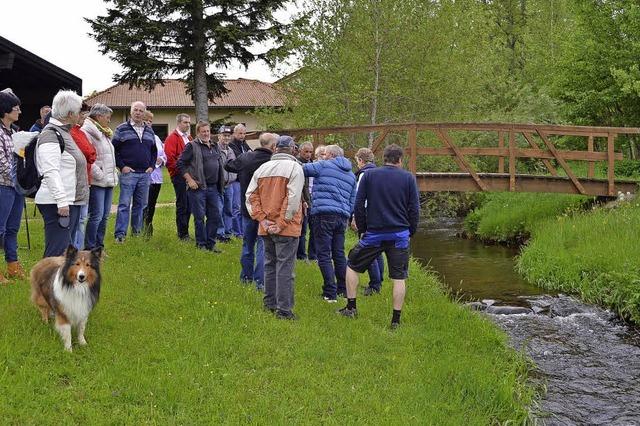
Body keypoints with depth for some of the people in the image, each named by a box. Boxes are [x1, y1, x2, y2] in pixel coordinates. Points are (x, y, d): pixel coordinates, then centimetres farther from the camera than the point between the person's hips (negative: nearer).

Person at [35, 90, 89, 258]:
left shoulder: (63, 132, 19)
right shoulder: (50, 134, -12)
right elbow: (51, 172, -21)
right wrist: (62, 201, -25)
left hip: (71, 201, 11)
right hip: (58, 204, -11)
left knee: (66, 249, 15)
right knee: (57, 251, -12)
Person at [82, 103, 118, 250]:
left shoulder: (105, 134, 20)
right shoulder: (87, 132, -11)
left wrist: (113, 175, 15)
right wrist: (99, 175, -17)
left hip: (108, 181, 9)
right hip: (97, 182, -9)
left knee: (105, 216, 11)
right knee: (96, 215, -9)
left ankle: (99, 247, 19)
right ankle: (89, 248, -1)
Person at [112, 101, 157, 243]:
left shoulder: (149, 131, 15)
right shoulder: (122, 129, 0)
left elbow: (154, 151, 22)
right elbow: (113, 149, -2)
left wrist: (152, 166, 8)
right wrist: (122, 166, -10)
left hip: (145, 174, 5)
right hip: (128, 172, -5)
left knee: (141, 204, 9)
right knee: (124, 204, -7)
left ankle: (137, 231, 19)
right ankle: (120, 234, -7)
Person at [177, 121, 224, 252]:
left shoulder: (215, 147, 15)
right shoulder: (192, 146, -5)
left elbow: (220, 164, 24)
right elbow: (180, 163, -8)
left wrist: (220, 184, 15)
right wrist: (189, 180, -13)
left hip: (213, 188, 6)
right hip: (198, 187, -6)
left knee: (215, 217, 7)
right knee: (200, 218, 0)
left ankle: (210, 244, 17)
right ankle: (201, 244, 11)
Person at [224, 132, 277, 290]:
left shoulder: (245, 158, -2)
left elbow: (228, 166, 15)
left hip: (247, 208, 5)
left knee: (248, 243, 19)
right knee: (263, 244, -1)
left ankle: (246, 276, 29)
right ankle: (260, 281, -6)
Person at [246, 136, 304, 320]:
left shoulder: (262, 168, 7)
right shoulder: (294, 168, -9)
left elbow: (251, 196, 3)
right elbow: (292, 199, -18)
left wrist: (263, 219, -1)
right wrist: (282, 224, -13)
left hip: (266, 227, 6)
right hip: (287, 228, -5)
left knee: (269, 264, 17)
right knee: (285, 267, -4)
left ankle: (270, 303, 25)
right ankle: (283, 309, -4)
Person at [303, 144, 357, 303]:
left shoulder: (323, 166, 0)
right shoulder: (351, 175, 20)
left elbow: (303, 169, -3)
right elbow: (353, 201, 21)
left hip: (324, 214, -7)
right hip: (342, 217, 7)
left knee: (324, 255, -4)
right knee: (339, 254, 16)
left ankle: (330, 293, -7)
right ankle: (343, 289, 22)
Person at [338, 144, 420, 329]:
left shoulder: (369, 175, 0)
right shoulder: (408, 178, 0)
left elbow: (359, 205, 1)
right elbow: (414, 209, 0)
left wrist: (362, 229, 11)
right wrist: (410, 232, 11)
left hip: (374, 233, 0)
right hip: (400, 235, 0)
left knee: (352, 265, 18)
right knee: (399, 278, 6)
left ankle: (351, 307, 18)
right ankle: (396, 319, 6)